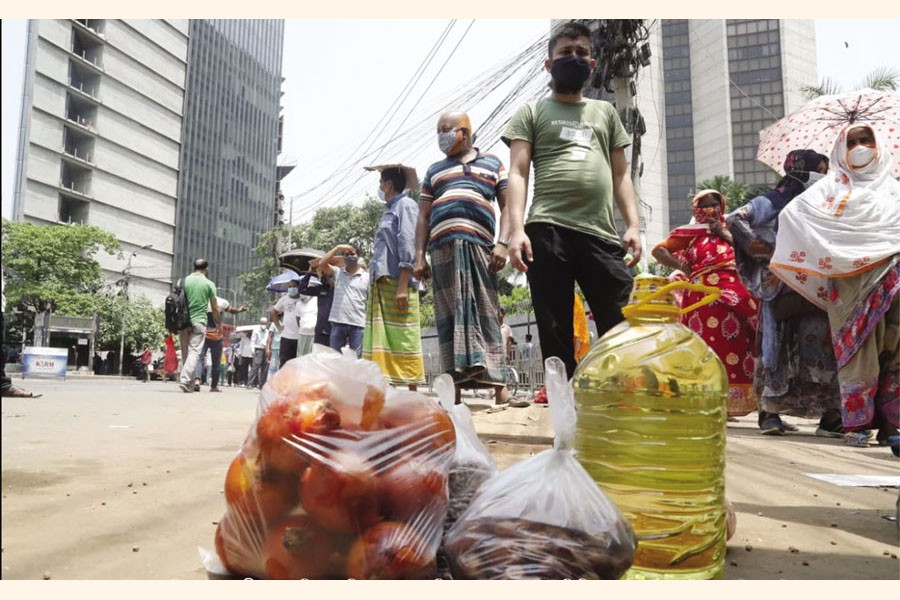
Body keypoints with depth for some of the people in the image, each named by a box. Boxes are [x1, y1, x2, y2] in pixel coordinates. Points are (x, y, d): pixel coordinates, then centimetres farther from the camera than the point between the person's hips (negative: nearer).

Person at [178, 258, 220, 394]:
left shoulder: (183, 281, 7)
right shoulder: (209, 284, 0)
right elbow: (215, 308, 3)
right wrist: (219, 323, 17)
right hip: (199, 322, -3)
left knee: (185, 352, 11)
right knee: (194, 351, -5)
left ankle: (189, 384, 15)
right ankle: (185, 380, -20)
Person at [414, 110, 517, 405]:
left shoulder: (493, 163, 19)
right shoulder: (434, 170, 24)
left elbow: (507, 206, 10)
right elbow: (423, 217, 18)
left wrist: (502, 244, -6)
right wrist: (419, 256, 6)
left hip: (479, 247, -2)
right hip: (443, 248, 2)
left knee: (484, 313, -8)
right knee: (449, 316, -3)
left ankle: (497, 384, -10)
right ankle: (453, 389, -4)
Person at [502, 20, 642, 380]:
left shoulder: (605, 112, 27)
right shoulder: (532, 111, 16)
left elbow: (620, 174, 21)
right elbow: (518, 173, 4)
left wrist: (633, 225, 6)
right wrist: (516, 229, -10)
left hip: (601, 234, 3)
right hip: (549, 231, -2)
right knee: (555, 334, -1)